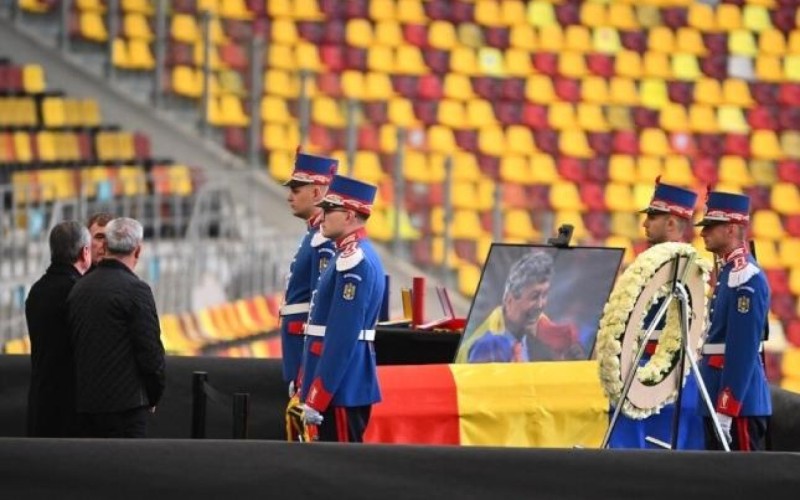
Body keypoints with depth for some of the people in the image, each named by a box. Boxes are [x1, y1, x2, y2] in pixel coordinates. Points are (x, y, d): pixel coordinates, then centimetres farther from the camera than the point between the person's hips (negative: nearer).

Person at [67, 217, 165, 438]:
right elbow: (150, 351, -12)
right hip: (124, 403, -7)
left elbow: (75, 346, 13)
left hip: (85, 403, 7)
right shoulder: (135, 289, -11)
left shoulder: (79, 288, 10)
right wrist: (153, 396, 4)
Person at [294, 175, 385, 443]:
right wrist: (307, 388, 22)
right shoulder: (351, 257, 16)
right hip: (348, 385, 10)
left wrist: (315, 399, -22)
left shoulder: (354, 262, -17)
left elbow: (342, 336, -22)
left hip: (340, 387, -10)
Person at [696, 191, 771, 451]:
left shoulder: (746, 278, -15)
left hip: (740, 403, -10)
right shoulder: (728, 273, 16)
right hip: (719, 399, 10)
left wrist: (725, 411, -22)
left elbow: (742, 350, -20)